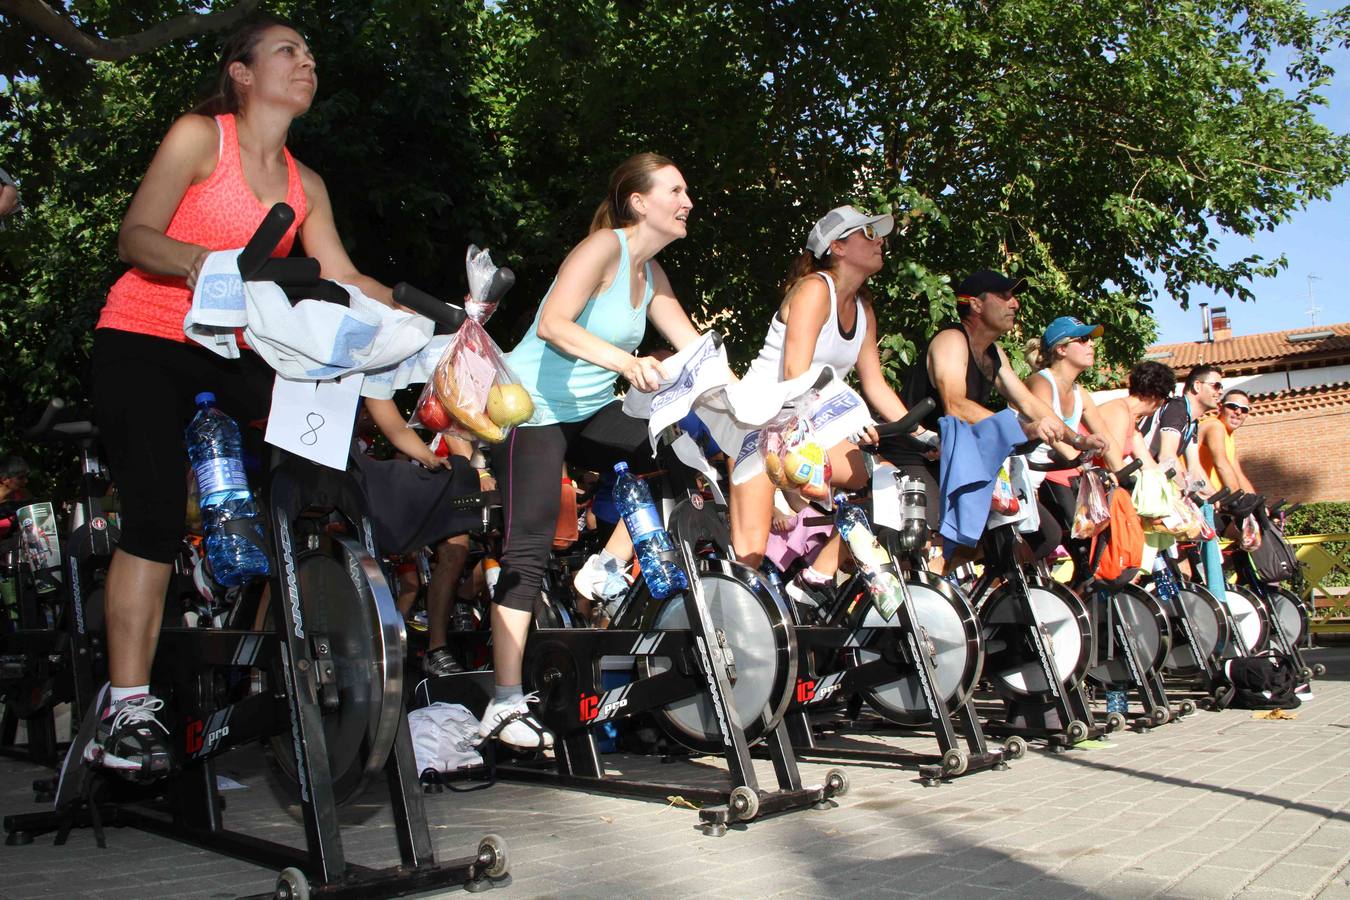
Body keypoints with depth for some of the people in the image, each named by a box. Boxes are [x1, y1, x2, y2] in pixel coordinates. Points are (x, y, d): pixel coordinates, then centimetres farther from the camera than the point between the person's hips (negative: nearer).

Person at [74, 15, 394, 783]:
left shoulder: (306, 185, 12)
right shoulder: (200, 136, -3)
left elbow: (342, 281, 2)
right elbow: (135, 236, -10)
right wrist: (193, 259, -31)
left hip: (231, 354, 5)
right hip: (144, 343, -5)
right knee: (156, 516, -16)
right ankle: (127, 707, -13)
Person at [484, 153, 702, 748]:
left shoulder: (651, 273, 10)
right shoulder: (604, 246, -15)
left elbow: (693, 349, 7)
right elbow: (553, 324, -29)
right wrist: (624, 362, -40)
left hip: (592, 413, 8)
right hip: (535, 407, -8)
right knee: (529, 546, -14)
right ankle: (506, 703, -13)